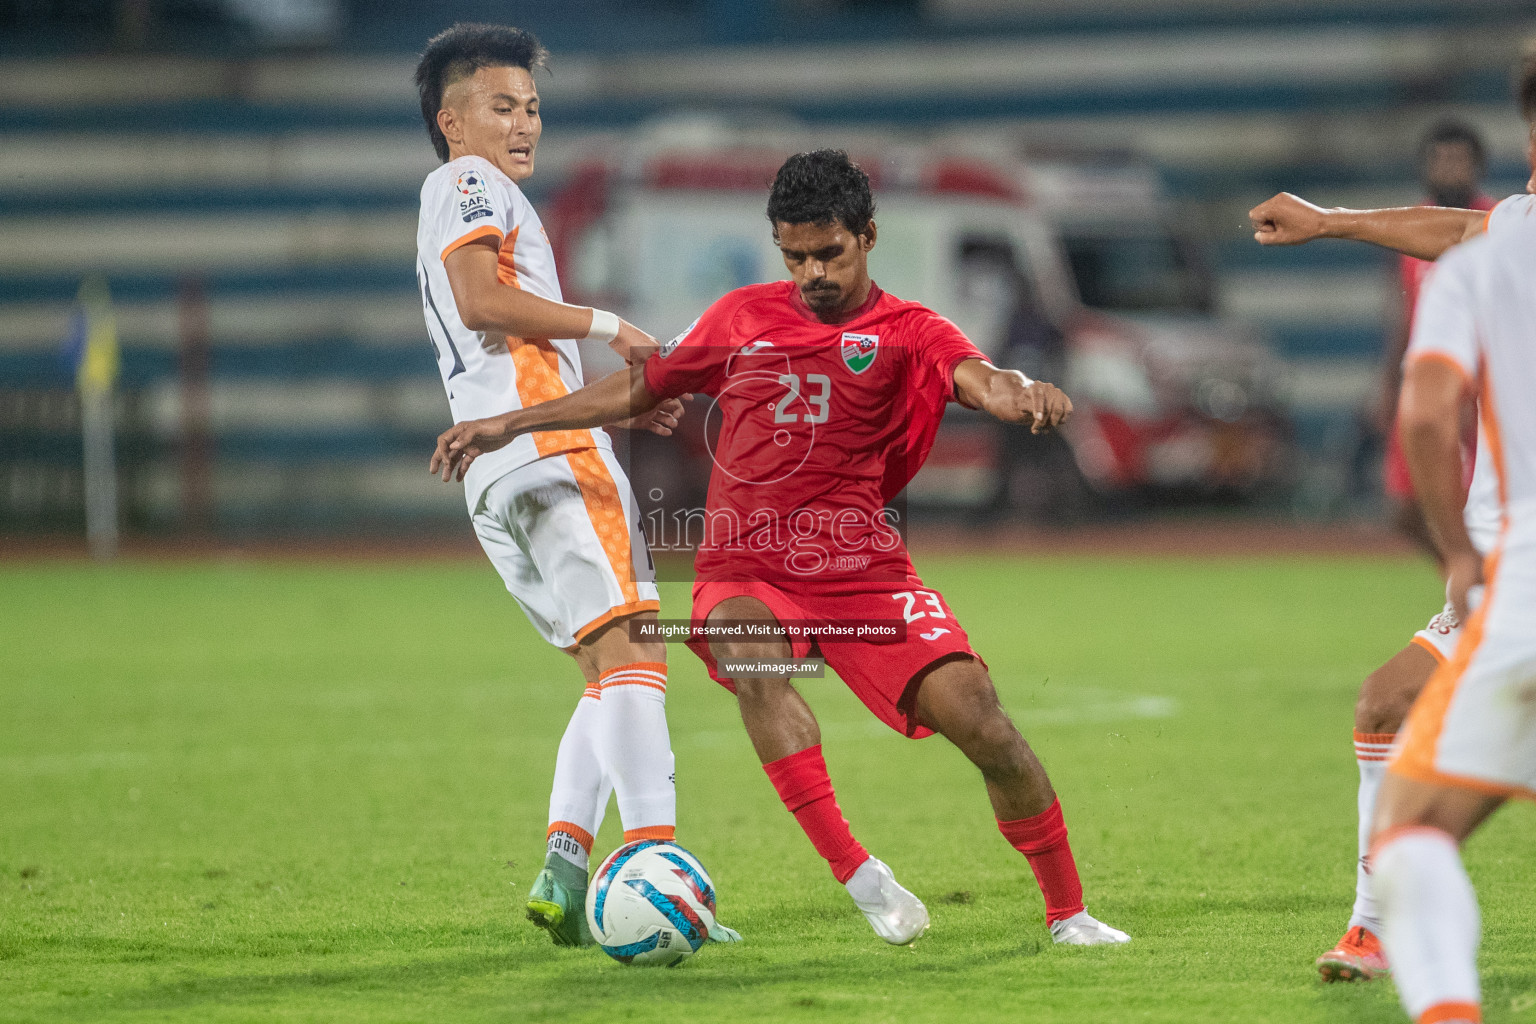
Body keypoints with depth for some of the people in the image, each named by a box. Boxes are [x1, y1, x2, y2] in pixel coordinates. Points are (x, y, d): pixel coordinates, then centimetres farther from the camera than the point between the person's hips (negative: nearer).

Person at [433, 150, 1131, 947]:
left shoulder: (906, 333, 2)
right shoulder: (743, 318, 12)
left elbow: (975, 378, -19)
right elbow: (641, 387, 23)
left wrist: (1022, 394, -44)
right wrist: (509, 425, 22)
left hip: (862, 573, -1)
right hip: (745, 572, 1)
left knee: (979, 718, -15)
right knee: (750, 655, -34)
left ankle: (1068, 914, 4)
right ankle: (854, 872, -35)